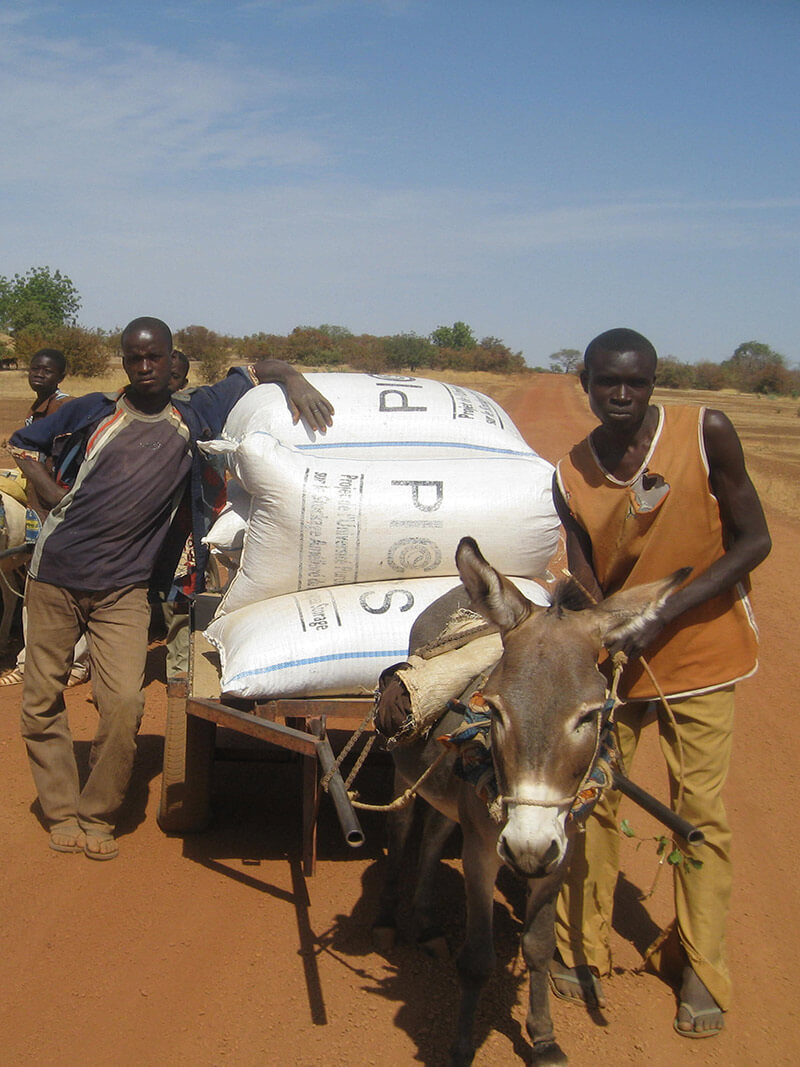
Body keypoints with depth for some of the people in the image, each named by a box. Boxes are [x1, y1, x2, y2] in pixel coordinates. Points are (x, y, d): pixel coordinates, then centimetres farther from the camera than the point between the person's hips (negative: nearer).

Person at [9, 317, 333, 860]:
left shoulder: (194, 416, 5)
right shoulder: (94, 412, 4)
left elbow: (258, 370, 13)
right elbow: (22, 444, 17)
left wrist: (295, 381, -9)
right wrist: (54, 495, 2)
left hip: (123, 588, -1)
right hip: (56, 574, 1)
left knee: (124, 704, -11)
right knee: (42, 701, 5)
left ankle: (97, 815, 9)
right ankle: (62, 811, 20)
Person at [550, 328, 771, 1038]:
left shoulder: (705, 433, -16)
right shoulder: (571, 477, -6)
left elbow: (752, 540, -14)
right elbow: (584, 585, -4)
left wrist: (664, 613, -22)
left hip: (699, 655, -2)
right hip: (611, 657, 3)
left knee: (702, 813, 5)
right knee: (591, 800, 8)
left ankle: (701, 968, 20)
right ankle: (583, 947, 25)